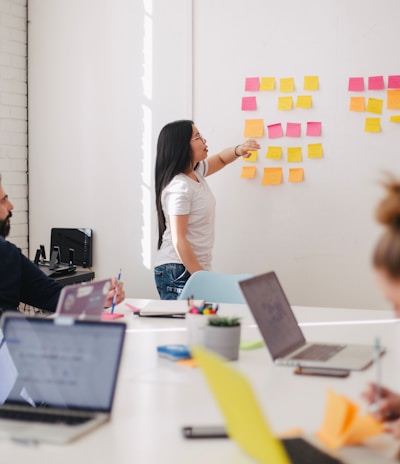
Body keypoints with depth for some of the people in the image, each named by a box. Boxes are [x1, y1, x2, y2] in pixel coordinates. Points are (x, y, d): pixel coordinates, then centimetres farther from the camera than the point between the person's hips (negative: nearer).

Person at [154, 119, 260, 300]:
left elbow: (220, 159, 29)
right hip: (179, 272, -9)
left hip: (196, 268, 9)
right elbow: (178, 241, -20)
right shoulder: (179, 187, -18)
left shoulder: (195, 172, 9)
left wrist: (238, 150, 6)